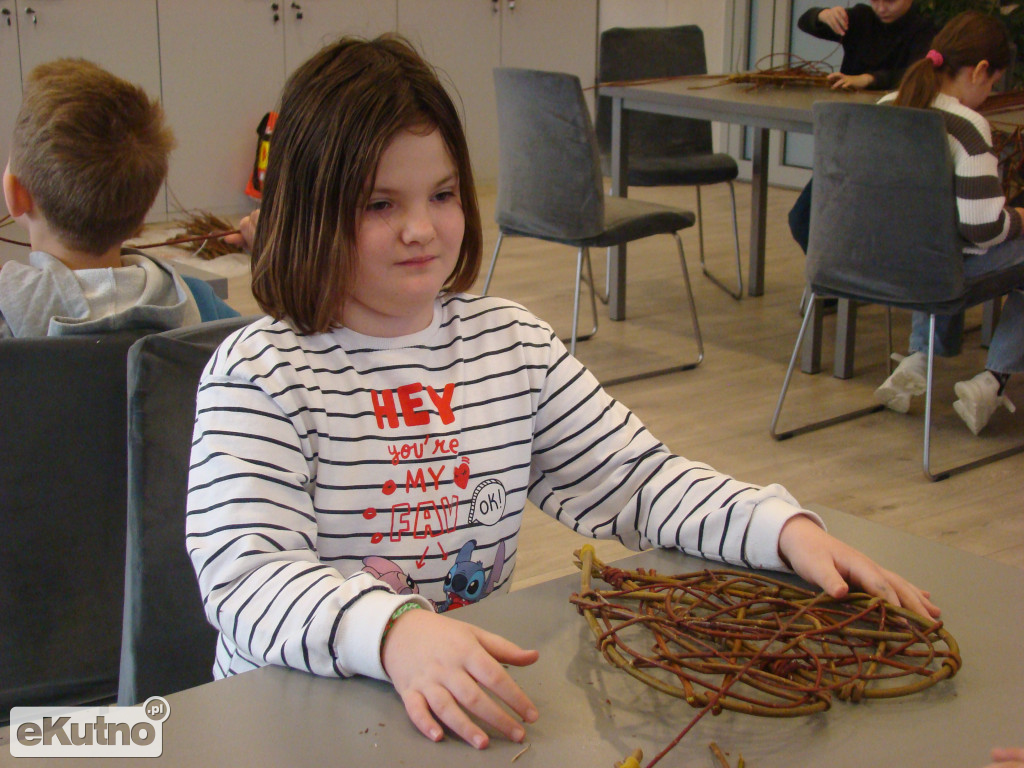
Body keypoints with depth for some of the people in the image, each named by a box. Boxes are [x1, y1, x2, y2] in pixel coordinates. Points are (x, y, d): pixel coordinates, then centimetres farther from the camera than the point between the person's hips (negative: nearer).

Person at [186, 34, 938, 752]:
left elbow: (636, 479, 8)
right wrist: (394, 634, -39)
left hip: (478, 701, 3)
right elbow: (245, 579, -21)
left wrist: (787, 529, -9)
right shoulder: (259, 374, -9)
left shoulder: (513, 344, 9)